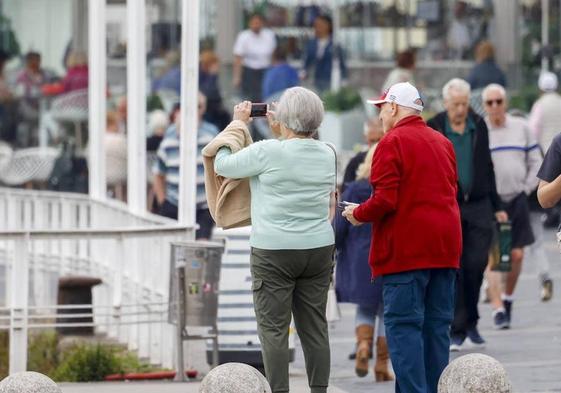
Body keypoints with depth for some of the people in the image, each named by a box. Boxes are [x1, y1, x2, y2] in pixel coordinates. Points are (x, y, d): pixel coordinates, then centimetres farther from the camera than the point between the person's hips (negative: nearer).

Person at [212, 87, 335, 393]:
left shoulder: (268, 152, -14)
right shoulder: (327, 155, 3)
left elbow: (223, 165, -1)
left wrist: (239, 123, 11)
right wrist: (279, 134, 24)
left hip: (274, 251, -5)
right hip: (319, 249, 5)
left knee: (273, 329, -1)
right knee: (315, 327, 9)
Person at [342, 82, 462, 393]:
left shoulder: (393, 142, -8)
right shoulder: (443, 143, 15)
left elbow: (384, 200, -17)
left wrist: (358, 214, 1)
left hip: (406, 249, -7)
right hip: (445, 248, 7)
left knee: (403, 325, -6)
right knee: (437, 326, 9)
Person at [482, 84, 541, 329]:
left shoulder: (521, 127, 7)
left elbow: (535, 162, 13)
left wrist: (527, 188, 4)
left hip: (517, 199, 3)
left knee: (517, 255, 3)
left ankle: (508, 298, 24)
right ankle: (498, 309, -11)